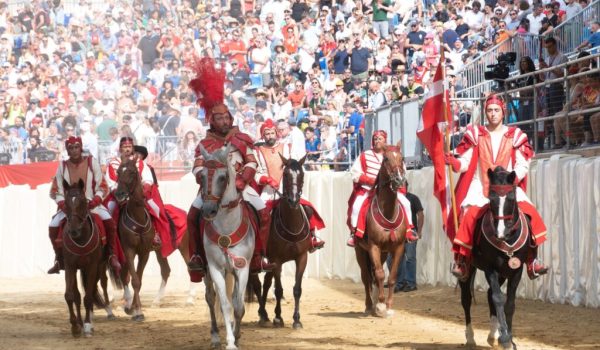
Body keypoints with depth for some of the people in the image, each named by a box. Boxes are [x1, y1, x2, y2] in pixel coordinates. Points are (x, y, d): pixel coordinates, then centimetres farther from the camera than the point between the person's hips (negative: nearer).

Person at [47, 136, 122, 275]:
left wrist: (96, 199, -19)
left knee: (109, 221, -27)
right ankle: (59, 259, 0)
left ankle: (113, 256, -12)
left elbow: (102, 187, 0)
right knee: (53, 226, -20)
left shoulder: (92, 162, -1)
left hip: (91, 203, -1)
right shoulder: (63, 166, 2)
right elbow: (56, 191, 6)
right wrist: (62, 202, -14)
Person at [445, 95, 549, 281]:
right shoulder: (475, 135, 7)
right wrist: (453, 162, -20)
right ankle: (461, 260, -19)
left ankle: (532, 260, -9)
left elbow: (522, 166, 1)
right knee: (470, 215, -27)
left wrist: (512, 180, -16)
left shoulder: (515, 136, 6)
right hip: (479, 189, -1)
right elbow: (465, 162, 1)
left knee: (530, 213, -19)